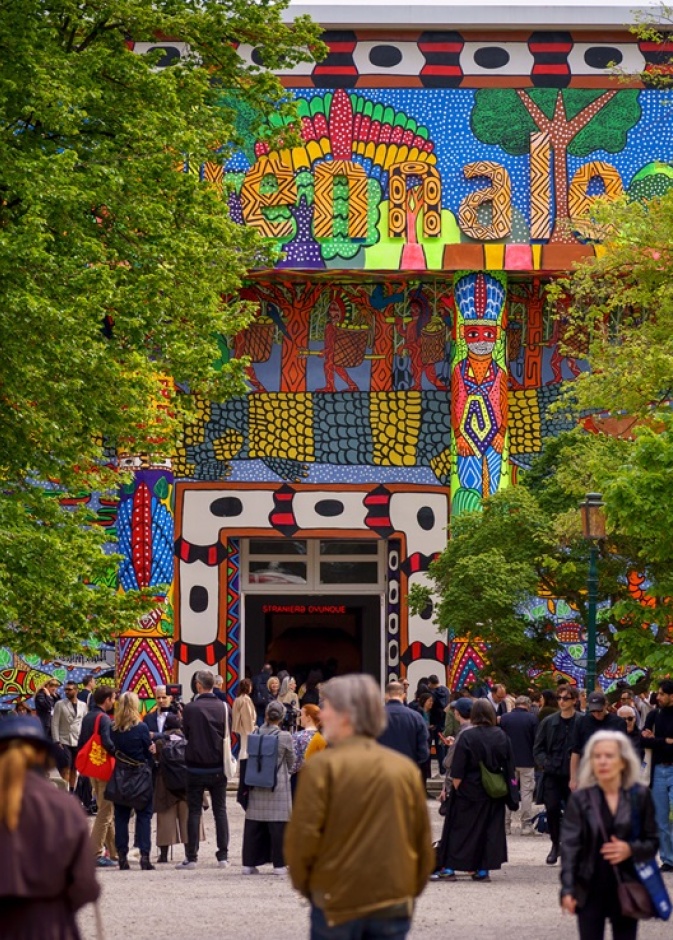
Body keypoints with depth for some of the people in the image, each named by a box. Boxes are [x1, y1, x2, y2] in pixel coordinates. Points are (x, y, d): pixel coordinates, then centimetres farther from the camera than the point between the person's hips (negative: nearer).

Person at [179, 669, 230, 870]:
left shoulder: (190, 708, -11)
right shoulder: (222, 707, -5)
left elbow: (185, 733, -1)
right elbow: (227, 733, 4)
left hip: (196, 766, -2)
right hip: (218, 767, 2)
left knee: (194, 811, 4)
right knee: (220, 810, 8)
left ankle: (191, 857, 2)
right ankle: (223, 856, 6)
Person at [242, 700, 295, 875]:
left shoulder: (255, 734, -2)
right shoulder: (285, 737, -9)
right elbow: (291, 763, 3)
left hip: (256, 787, 4)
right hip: (278, 786, -3)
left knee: (253, 825, 9)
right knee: (278, 827, 1)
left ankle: (249, 863, 12)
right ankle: (279, 864, 3)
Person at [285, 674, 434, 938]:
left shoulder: (322, 765, -8)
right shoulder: (405, 768, 4)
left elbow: (303, 835, -12)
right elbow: (423, 840, 6)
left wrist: (302, 883, 5)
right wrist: (412, 890, 18)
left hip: (337, 900, -3)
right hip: (394, 903, 3)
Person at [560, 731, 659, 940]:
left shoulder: (640, 796, 0)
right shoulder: (580, 799, -2)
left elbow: (652, 842, 5)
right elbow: (569, 846, -8)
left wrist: (630, 849, -17)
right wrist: (567, 889, -17)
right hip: (591, 889, -1)